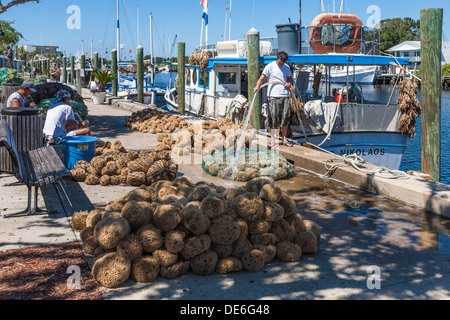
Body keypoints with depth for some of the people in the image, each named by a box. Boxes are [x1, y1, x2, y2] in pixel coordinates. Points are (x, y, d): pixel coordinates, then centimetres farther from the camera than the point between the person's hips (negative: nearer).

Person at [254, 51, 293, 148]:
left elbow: (289, 78, 26)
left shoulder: (286, 68, 14)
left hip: (285, 96, 4)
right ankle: (272, 139, 5)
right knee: (273, 117, -5)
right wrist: (258, 86, -22)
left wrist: (289, 83, 3)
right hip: (273, 96, -4)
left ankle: (284, 139, 13)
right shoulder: (270, 66, 0)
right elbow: (262, 78, -2)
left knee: (285, 117, 3)